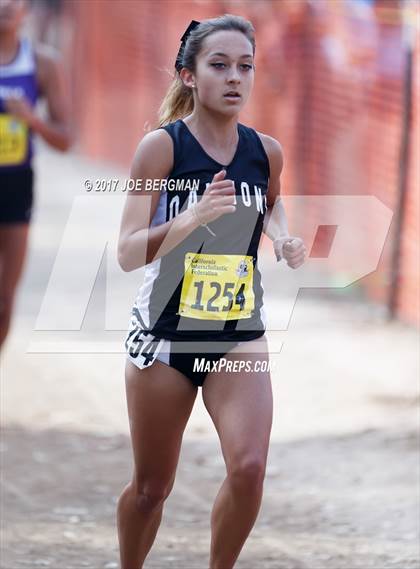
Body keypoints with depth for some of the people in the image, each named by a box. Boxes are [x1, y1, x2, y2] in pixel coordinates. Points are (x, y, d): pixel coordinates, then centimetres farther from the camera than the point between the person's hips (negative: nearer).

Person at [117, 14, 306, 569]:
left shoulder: (266, 151, -2)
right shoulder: (162, 145, -13)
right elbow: (128, 252, -19)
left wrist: (283, 237, 0)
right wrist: (192, 219, -35)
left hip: (239, 335, 2)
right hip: (164, 333, -2)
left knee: (249, 469, -18)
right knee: (151, 486, 8)